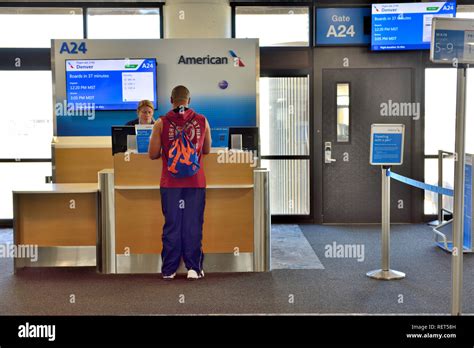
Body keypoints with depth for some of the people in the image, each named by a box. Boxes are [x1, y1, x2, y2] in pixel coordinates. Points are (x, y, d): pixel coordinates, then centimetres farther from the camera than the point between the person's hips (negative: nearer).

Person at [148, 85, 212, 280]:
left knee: (171, 225, 7)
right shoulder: (202, 121, 0)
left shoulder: (161, 123, -4)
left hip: (170, 183, 0)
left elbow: (152, 155, -2)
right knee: (193, 225, 7)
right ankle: (194, 268, 9)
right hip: (196, 182, 0)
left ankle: (169, 270, 13)